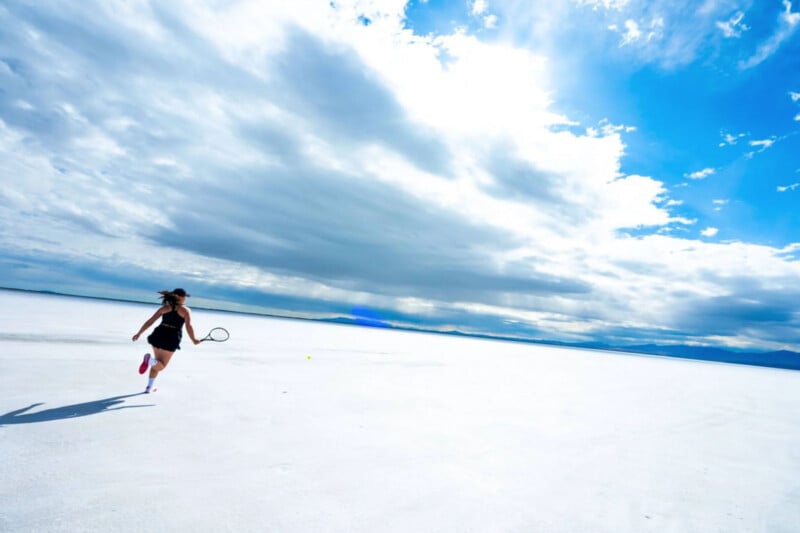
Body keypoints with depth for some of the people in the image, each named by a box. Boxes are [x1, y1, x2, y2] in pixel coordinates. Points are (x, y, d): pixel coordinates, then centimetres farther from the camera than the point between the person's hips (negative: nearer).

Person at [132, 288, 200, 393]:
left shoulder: (165, 308, 10)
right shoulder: (185, 310, -1)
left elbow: (150, 321, 7)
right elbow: (188, 326, -11)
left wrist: (139, 333, 12)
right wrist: (194, 340, -1)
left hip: (158, 335, 5)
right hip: (172, 339, -5)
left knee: (157, 364, 23)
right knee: (161, 365, 4)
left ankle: (149, 387, 24)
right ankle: (150, 360, -29)